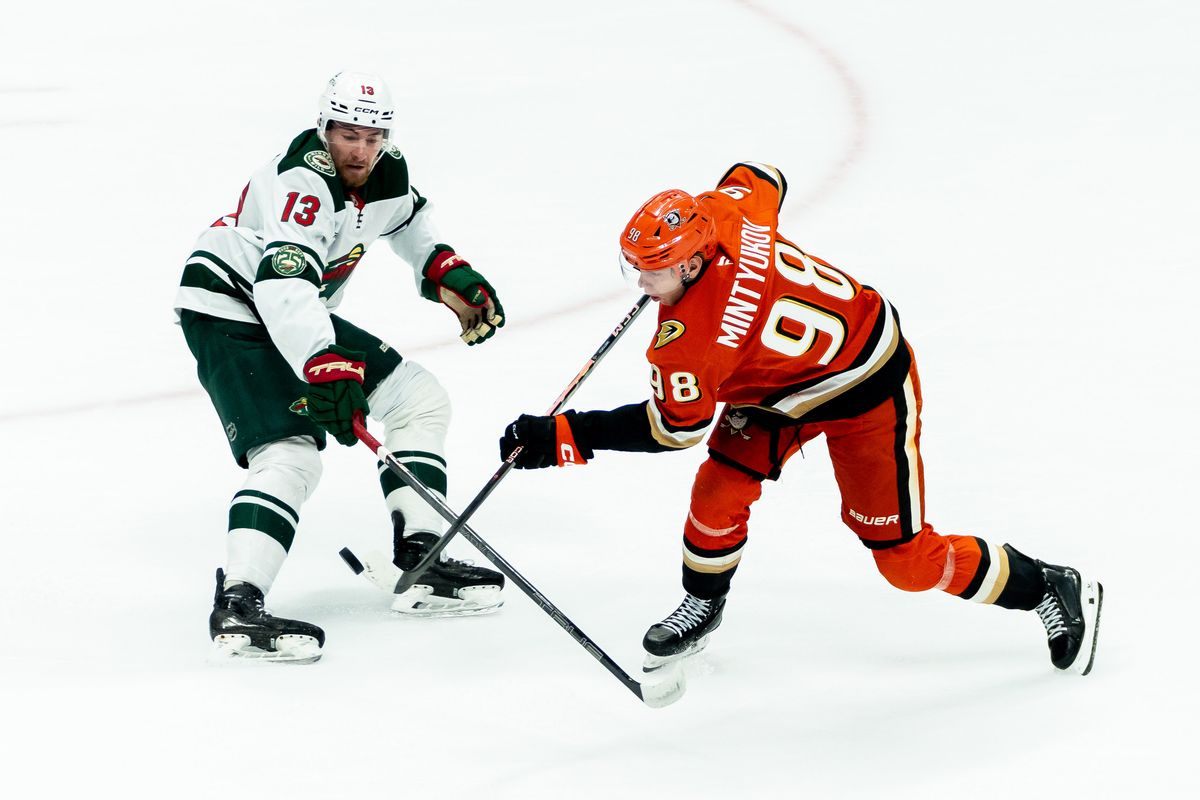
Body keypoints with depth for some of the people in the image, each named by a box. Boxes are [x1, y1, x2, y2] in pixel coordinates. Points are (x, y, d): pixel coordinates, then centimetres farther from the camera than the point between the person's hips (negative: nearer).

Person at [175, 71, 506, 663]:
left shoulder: (385, 171, -1)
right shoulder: (304, 180, -28)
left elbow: (406, 217, 26)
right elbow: (283, 283, -42)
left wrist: (447, 272, 14)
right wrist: (324, 366, -52)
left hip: (300, 316, 10)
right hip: (229, 310, -10)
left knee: (420, 398, 9)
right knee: (290, 454, -26)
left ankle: (421, 566, 6)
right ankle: (237, 608, -35)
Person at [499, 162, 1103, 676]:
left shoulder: (692, 336, -35)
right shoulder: (725, 214, -17)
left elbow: (673, 428, -23)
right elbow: (763, 179, 6)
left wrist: (561, 438, -22)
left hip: (864, 392, -9)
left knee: (904, 556, -1)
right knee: (722, 485, 1)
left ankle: (1048, 589, 16)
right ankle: (702, 604, 25)